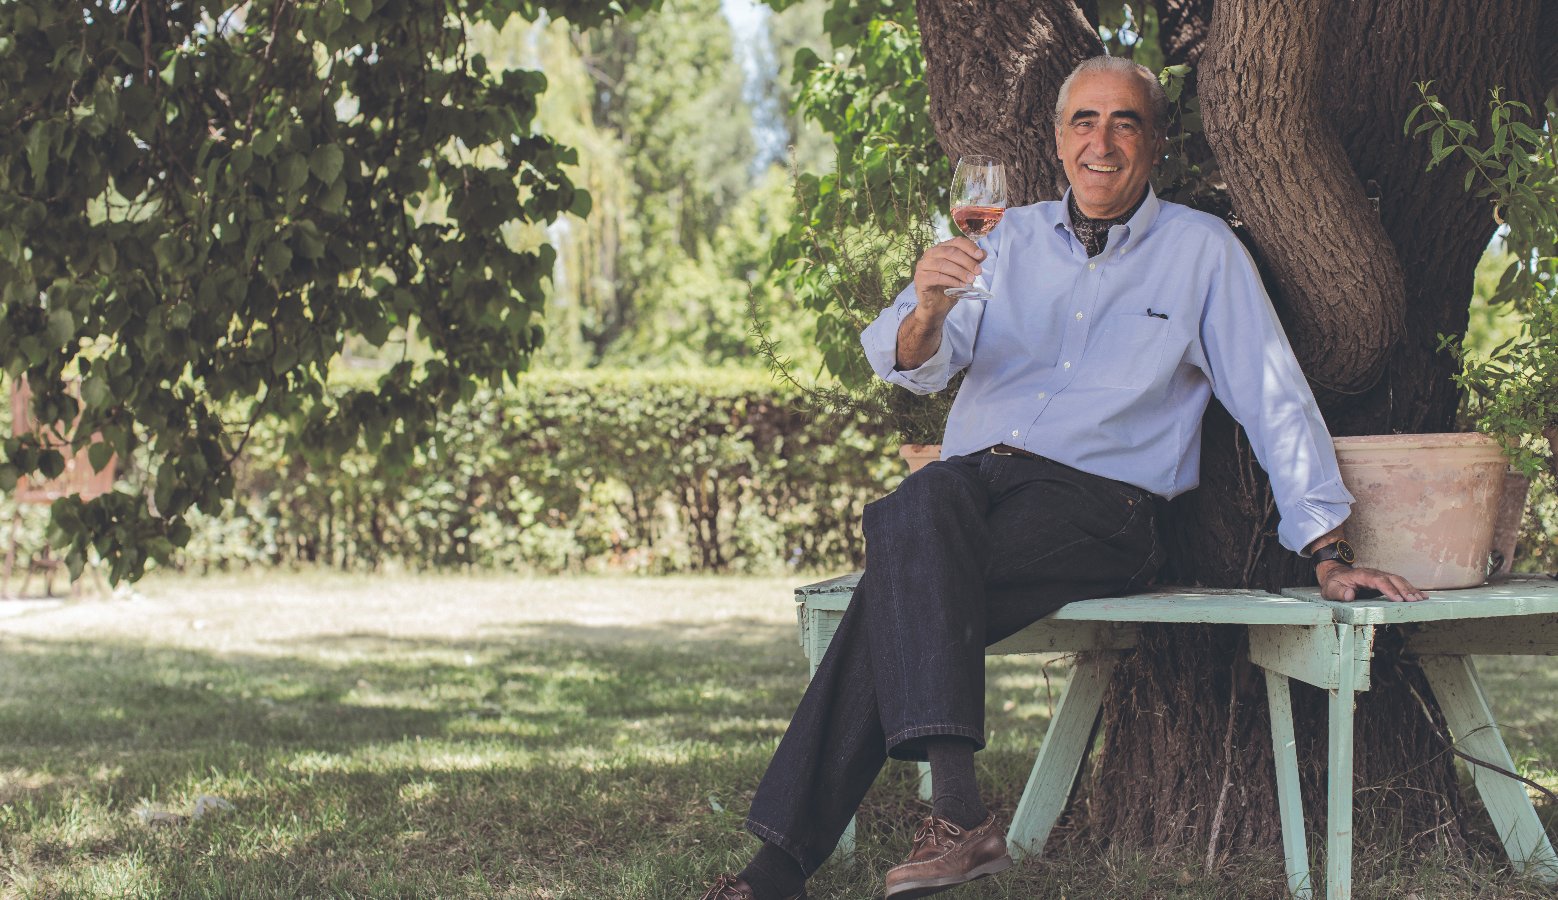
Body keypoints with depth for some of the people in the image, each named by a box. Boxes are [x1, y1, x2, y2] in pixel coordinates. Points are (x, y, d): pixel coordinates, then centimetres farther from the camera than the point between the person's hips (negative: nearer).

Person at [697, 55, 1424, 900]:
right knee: (920, 506, -33)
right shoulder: (1009, 237, 18)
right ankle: (955, 811, -36)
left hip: (1099, 505, -4)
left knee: (901, 557, -31)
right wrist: (928, 308, -18)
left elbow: (1275, 403, 9)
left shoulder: (1201, 250, 10)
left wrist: (1329, 556, 3)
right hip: (976, 477, 4)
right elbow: (910, 365, 7)